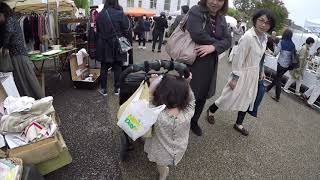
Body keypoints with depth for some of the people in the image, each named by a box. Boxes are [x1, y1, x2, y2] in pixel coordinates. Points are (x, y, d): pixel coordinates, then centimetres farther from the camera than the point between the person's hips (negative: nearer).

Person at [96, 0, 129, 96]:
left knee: (104, 67, 11)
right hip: (117, 45, -2)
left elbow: (97, 30, 6)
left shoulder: (100, 14, 0)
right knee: (117, 67, 9)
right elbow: (125, 29, -6)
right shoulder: (120, 13, -10)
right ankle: (116, 89, 17)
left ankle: (103, 89, 17)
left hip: (104, 45, 2)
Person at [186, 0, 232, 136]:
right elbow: (198, 35, -24)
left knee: (202, 96, 16)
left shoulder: (221, 19, 9)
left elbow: (228, 40, 1)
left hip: (210, 65, 6)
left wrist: (214, 47, -19)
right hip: (192, 62, -6)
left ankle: (194, 122, 38)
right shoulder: (196, 11, -10)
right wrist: (217, 42, -11)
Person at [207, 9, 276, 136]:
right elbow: (239, 59, -21)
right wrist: (235, 77, -19)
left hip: (255, 74, 8)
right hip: (244, 73, -8)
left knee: (247, 100, 17)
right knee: (231, 96, 5)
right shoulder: (248, 37, -23)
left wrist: (261, 72, 15)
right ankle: (211, 111, 31)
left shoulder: (264, 37, 2)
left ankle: (238, 124, 34)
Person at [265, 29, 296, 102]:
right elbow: (294, 55, 4)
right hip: (288, 65, 5)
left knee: (278, 79, 5)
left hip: (281, 63, -5)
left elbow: (275, 53, -12)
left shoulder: (282, 42, -12)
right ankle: (268, 88, 39)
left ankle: (277, 97, 7)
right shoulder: (293, 45, 2)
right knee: (277, 77, 20)